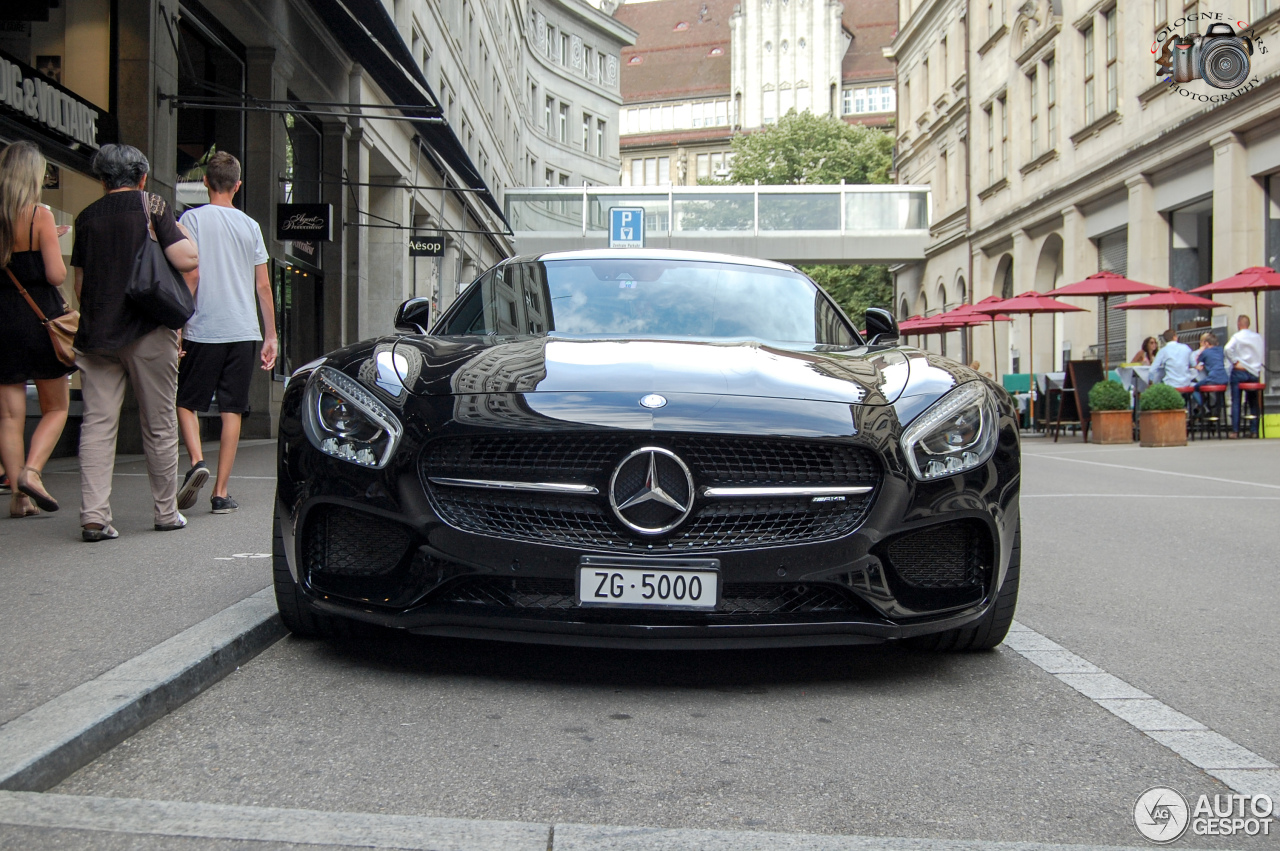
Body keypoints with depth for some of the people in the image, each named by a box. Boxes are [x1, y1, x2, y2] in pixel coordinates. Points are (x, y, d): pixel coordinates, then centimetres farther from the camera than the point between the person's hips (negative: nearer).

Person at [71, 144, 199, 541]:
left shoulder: (87, 217, 10)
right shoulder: (152, 205, -2)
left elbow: (79, 284, 14)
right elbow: (188, 260, -11)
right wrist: (181, 231, 8)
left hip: (97, 331, 3)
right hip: (148, 330, -3)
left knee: (97, 423, 2)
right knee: (159, 425, 6)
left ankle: (93, 516, -6)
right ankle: (167, 513, 15)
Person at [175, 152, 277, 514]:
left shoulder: (192, 219, 0)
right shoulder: (250, 226, 9)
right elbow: (263, 286, 9)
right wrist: (271, 336, 14)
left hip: (202, 331, -2)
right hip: (244, 331, 2)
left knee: (186, 401, 12)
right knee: (232, 410, 5)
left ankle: (197, 461, -11)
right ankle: (221, 493, 4)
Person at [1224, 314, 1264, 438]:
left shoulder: (1237, 336, -8)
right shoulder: (1258, 337, 6)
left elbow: (1227, 349, -23)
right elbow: (1261, 354, 9)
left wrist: (1235, 362, -14)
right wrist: (1258, 367, 16)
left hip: (1239, 372, -4)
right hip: (1255, 372, 4)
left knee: (1236, 402, -1)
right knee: (1254, 402, 9)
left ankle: (1235, 430, -4)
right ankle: (1255, 429, 8)